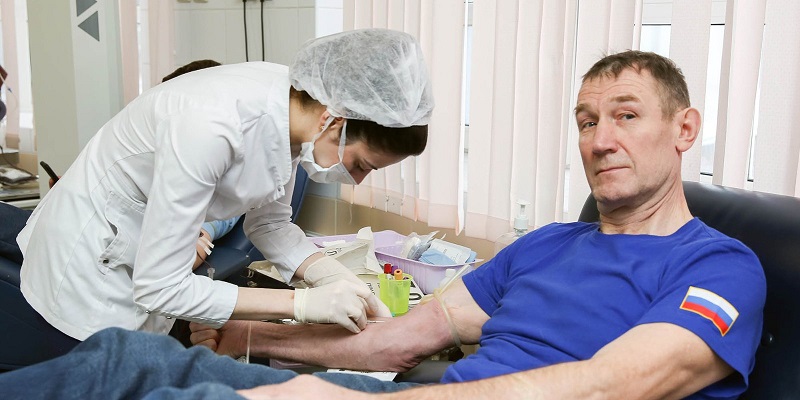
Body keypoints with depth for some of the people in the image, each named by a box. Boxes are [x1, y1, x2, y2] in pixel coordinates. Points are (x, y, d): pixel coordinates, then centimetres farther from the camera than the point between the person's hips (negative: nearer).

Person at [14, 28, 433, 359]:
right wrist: (304, 302, -32)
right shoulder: (212, 125, -38)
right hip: (90, 268, -7)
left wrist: (335, 277, -17)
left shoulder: (293, 103, -15)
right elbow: (159, 286, -31)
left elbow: (269, 222, -1)